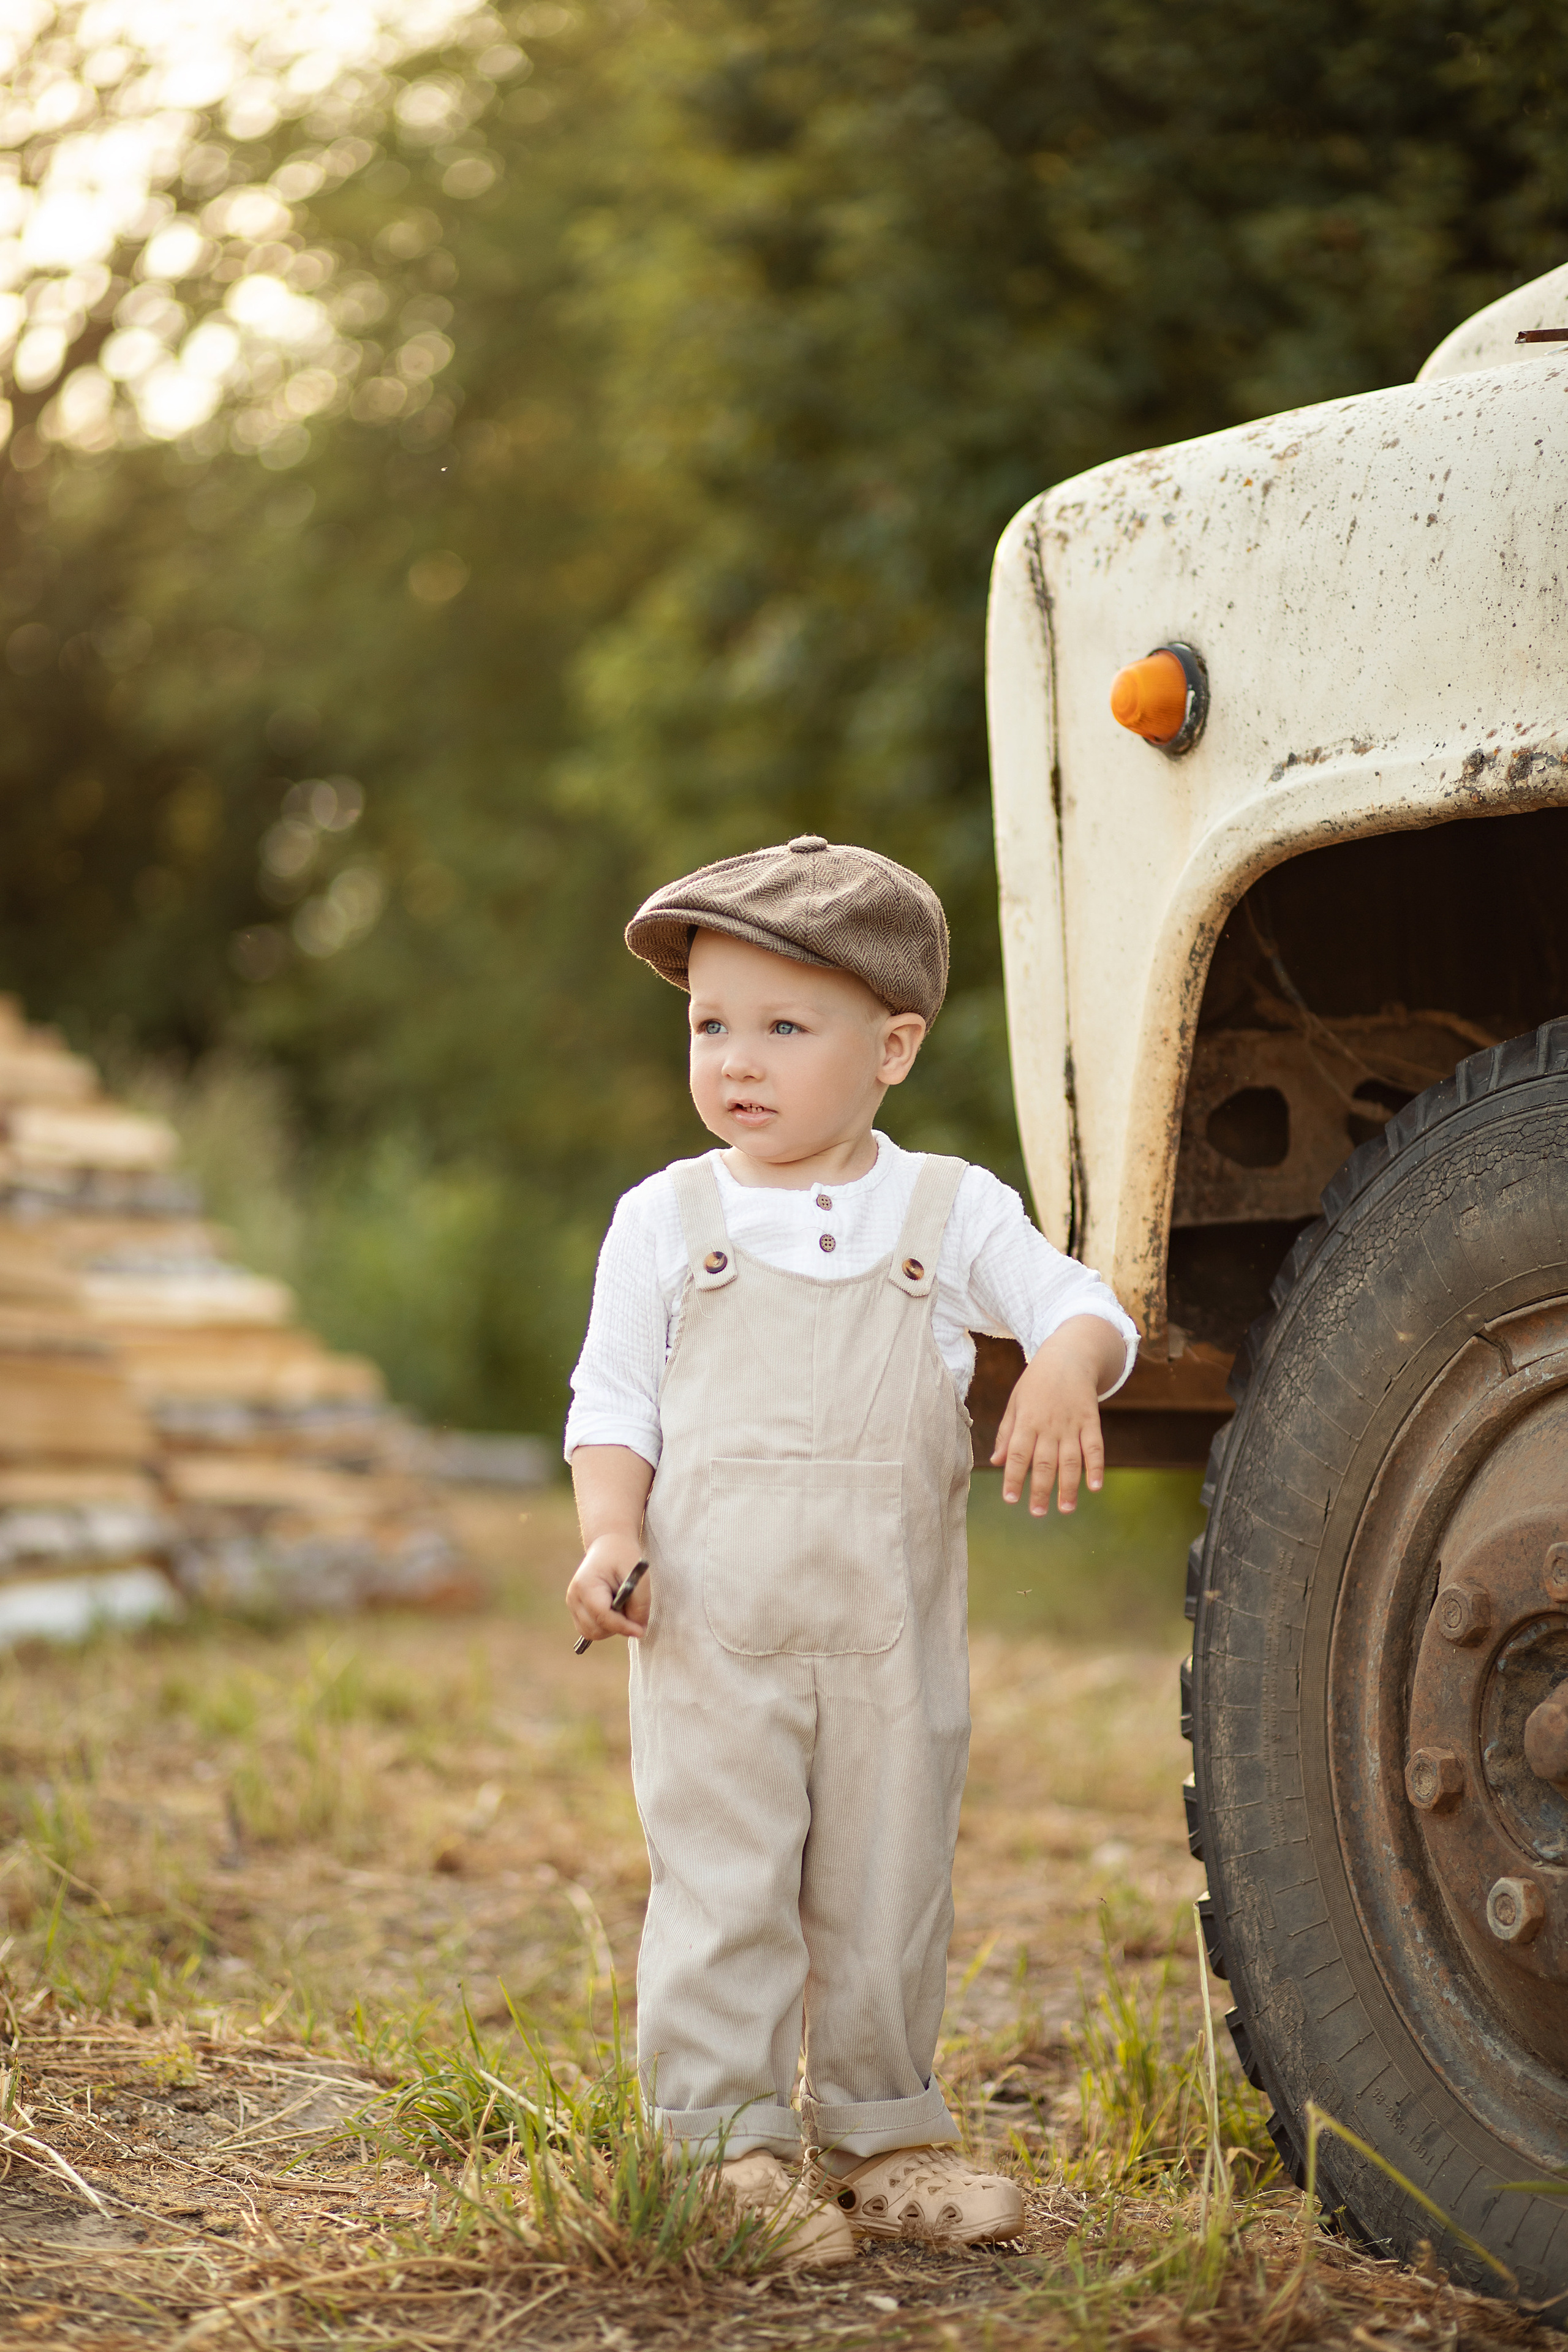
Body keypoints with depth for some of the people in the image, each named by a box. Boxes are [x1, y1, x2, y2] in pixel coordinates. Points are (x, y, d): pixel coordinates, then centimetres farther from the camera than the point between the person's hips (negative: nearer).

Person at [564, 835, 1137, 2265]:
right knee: (723, 1884, -2)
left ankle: (878, 2135, 25)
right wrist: (611, 1535, -12)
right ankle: (725, 2141, 9)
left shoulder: (949, 1211, 4)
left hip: (896, 1637, 2)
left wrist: (1067, 1369, -26)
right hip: (714, 1632, -1)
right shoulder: (668, 1221, 3)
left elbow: (1081, 1309, -2)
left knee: (888, 1888, 11)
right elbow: (613, 1402, 4)